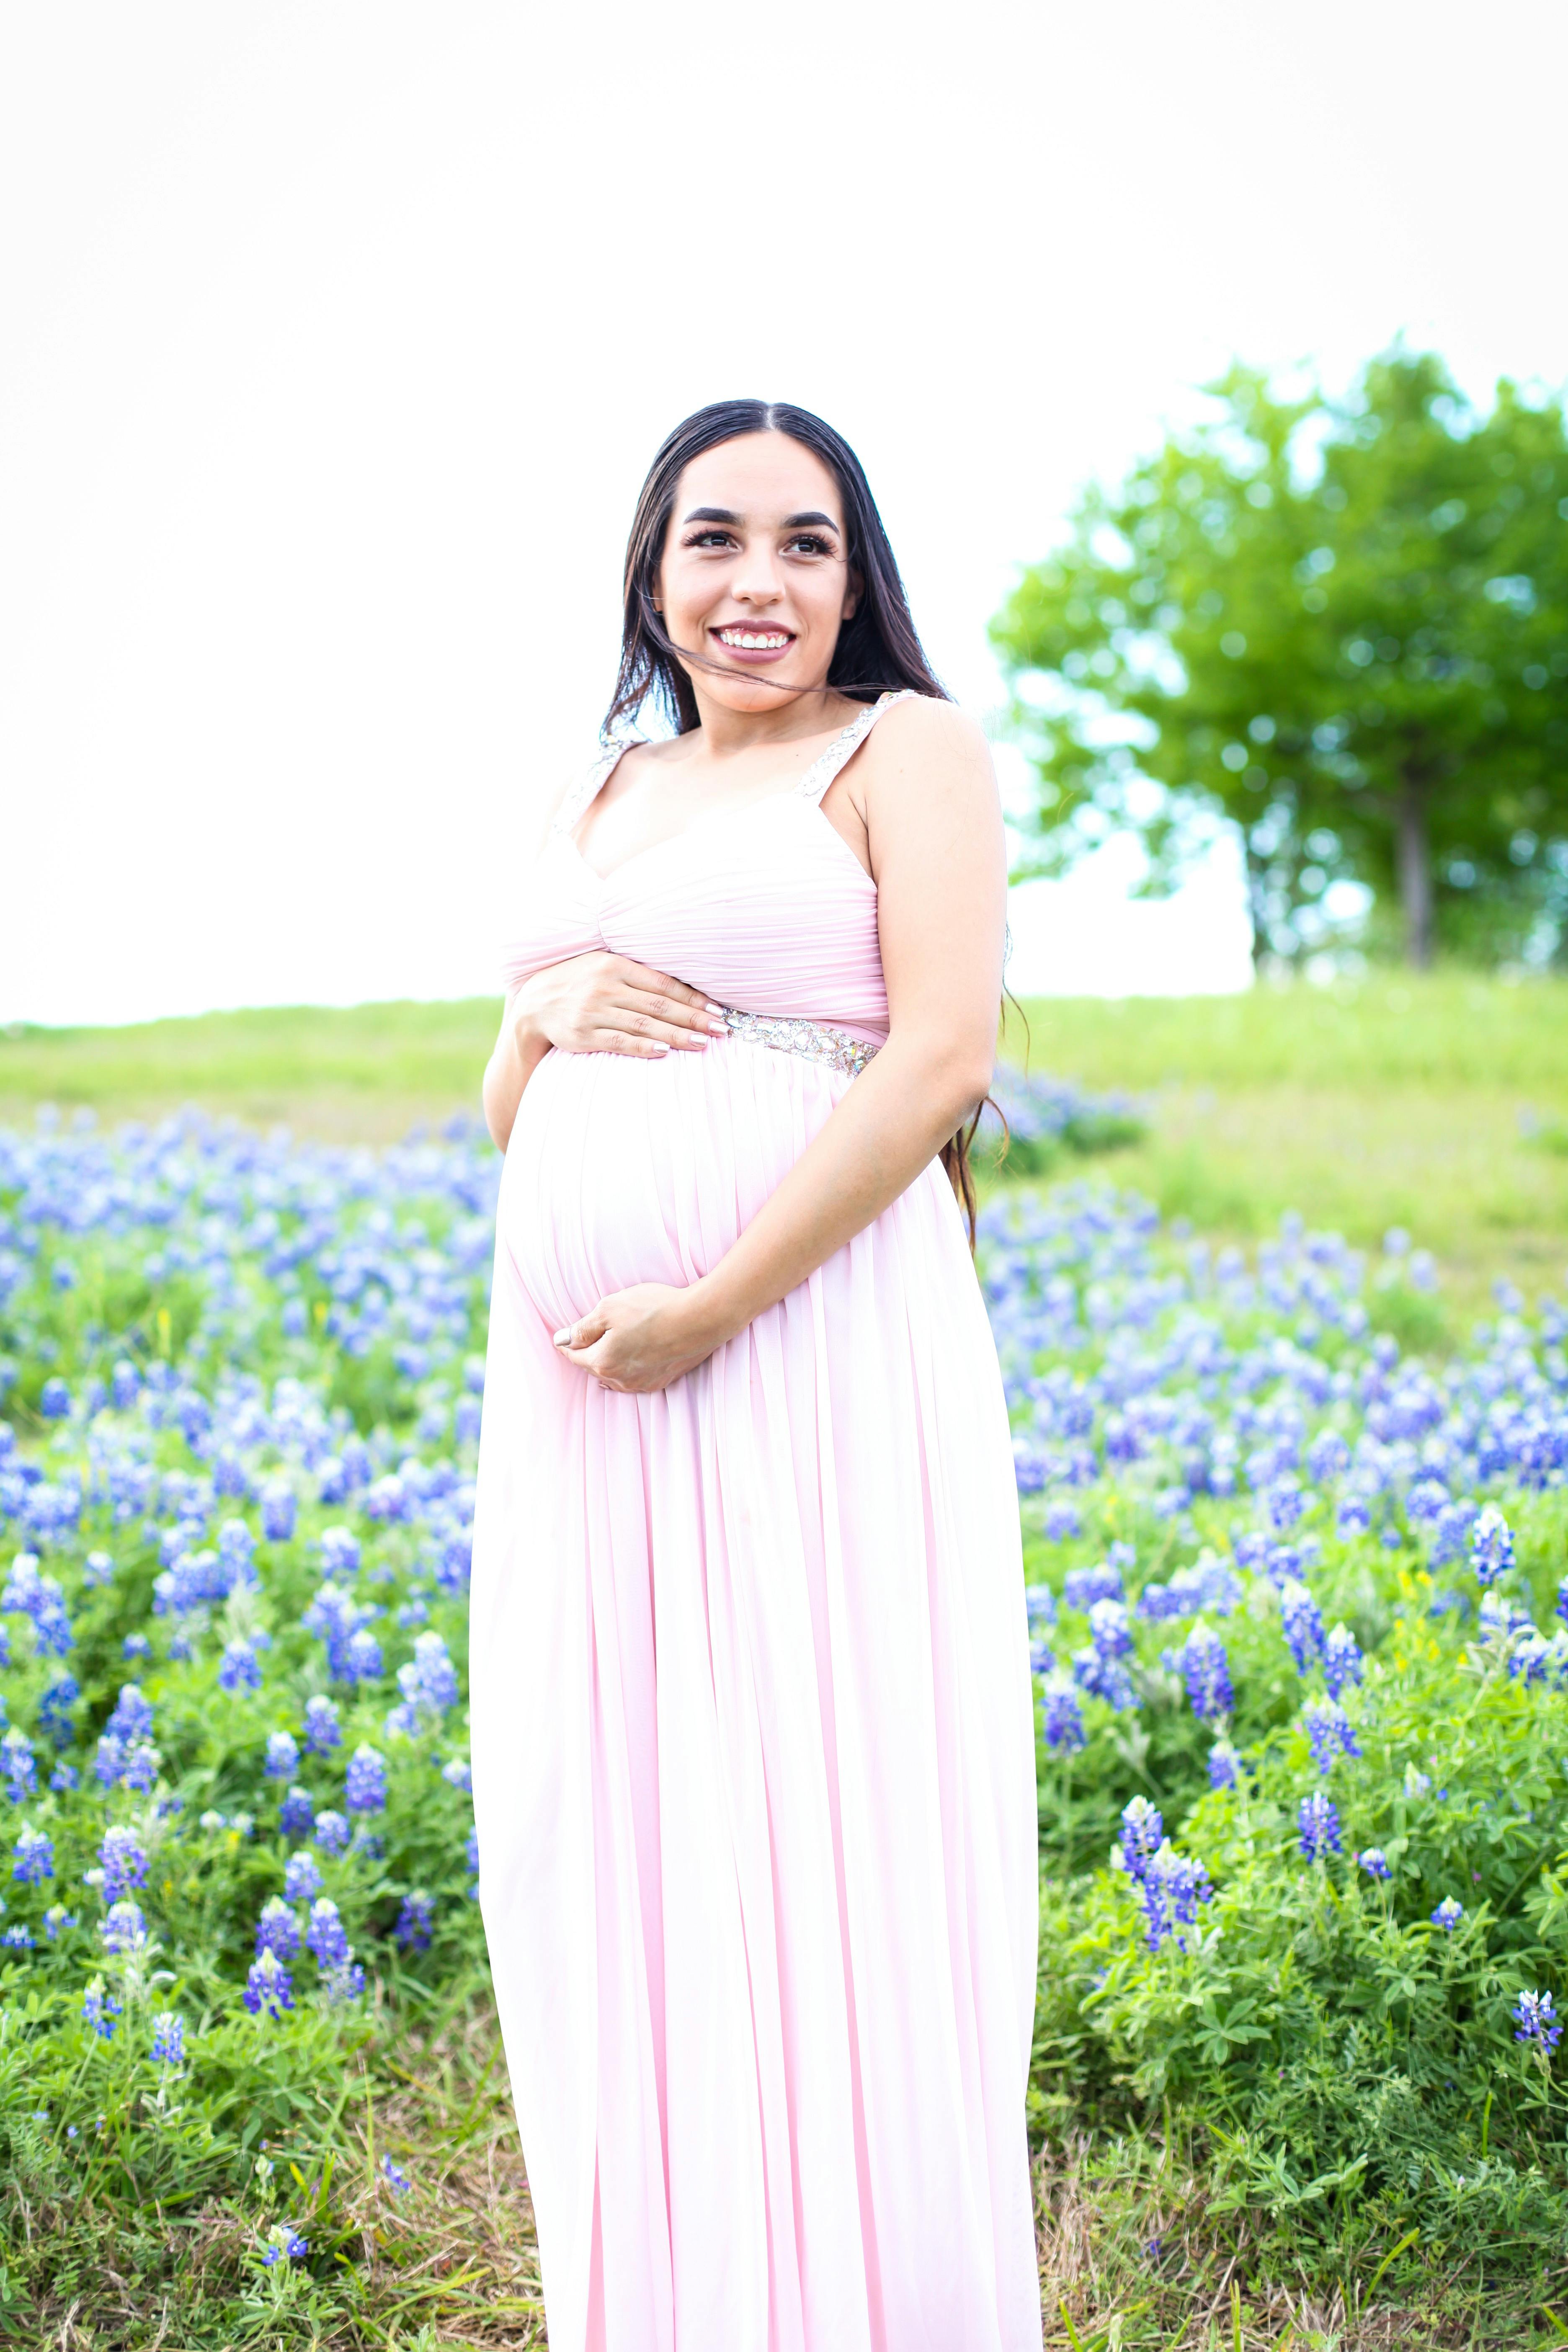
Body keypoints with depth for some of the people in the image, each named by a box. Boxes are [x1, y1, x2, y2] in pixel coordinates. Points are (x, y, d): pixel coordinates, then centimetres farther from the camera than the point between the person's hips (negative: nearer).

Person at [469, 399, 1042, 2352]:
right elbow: (507, 1113, 21)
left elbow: (943, 1057, -12)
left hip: (813, 1364, -6)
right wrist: (545, 1011, -2)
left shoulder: (907, 747, 1)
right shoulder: (600, 797, 20)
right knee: (615, 1844, 11)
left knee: (825, 1855, -1)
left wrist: (710, 1306, -17)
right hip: (580, 1387, 7)